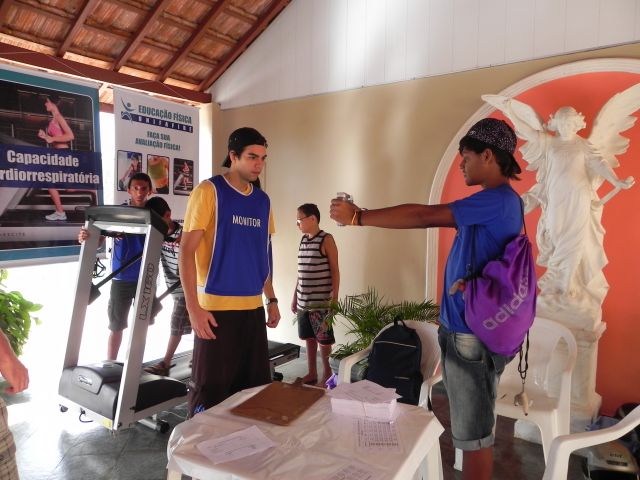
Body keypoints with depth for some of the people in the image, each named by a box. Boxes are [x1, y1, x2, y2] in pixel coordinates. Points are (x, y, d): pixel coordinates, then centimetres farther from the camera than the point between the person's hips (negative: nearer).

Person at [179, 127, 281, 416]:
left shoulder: (262, 200, 11)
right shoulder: (209, 191, -7)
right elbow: (186, 251, -10)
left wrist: (271, 299, 15)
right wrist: (193, 307, -15)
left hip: (253, 307, 6)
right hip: (216, 307, -5)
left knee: (255, 386, 12)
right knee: (210, 390, 3)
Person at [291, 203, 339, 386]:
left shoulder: (326, 240, -9)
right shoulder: (303, 240, 10)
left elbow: (335, 271, -9)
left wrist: (334, 299, -13)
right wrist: (295, 297, 15)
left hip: (321, 302, -6)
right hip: (303, 301, 6)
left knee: (323, 340, 3)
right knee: (309, 338, 14)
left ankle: (327, 375, 18)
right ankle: (312, 373, 26)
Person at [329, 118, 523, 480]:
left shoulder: (498, 200, -19)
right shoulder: (495, 202, 14)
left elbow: (424, 215, -21)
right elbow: (432, 219, 12)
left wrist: (358, 217, -15)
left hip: (473, 336, -10)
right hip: (467, 328, 10)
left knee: (473, 433, 5)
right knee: (474, 427, 21)